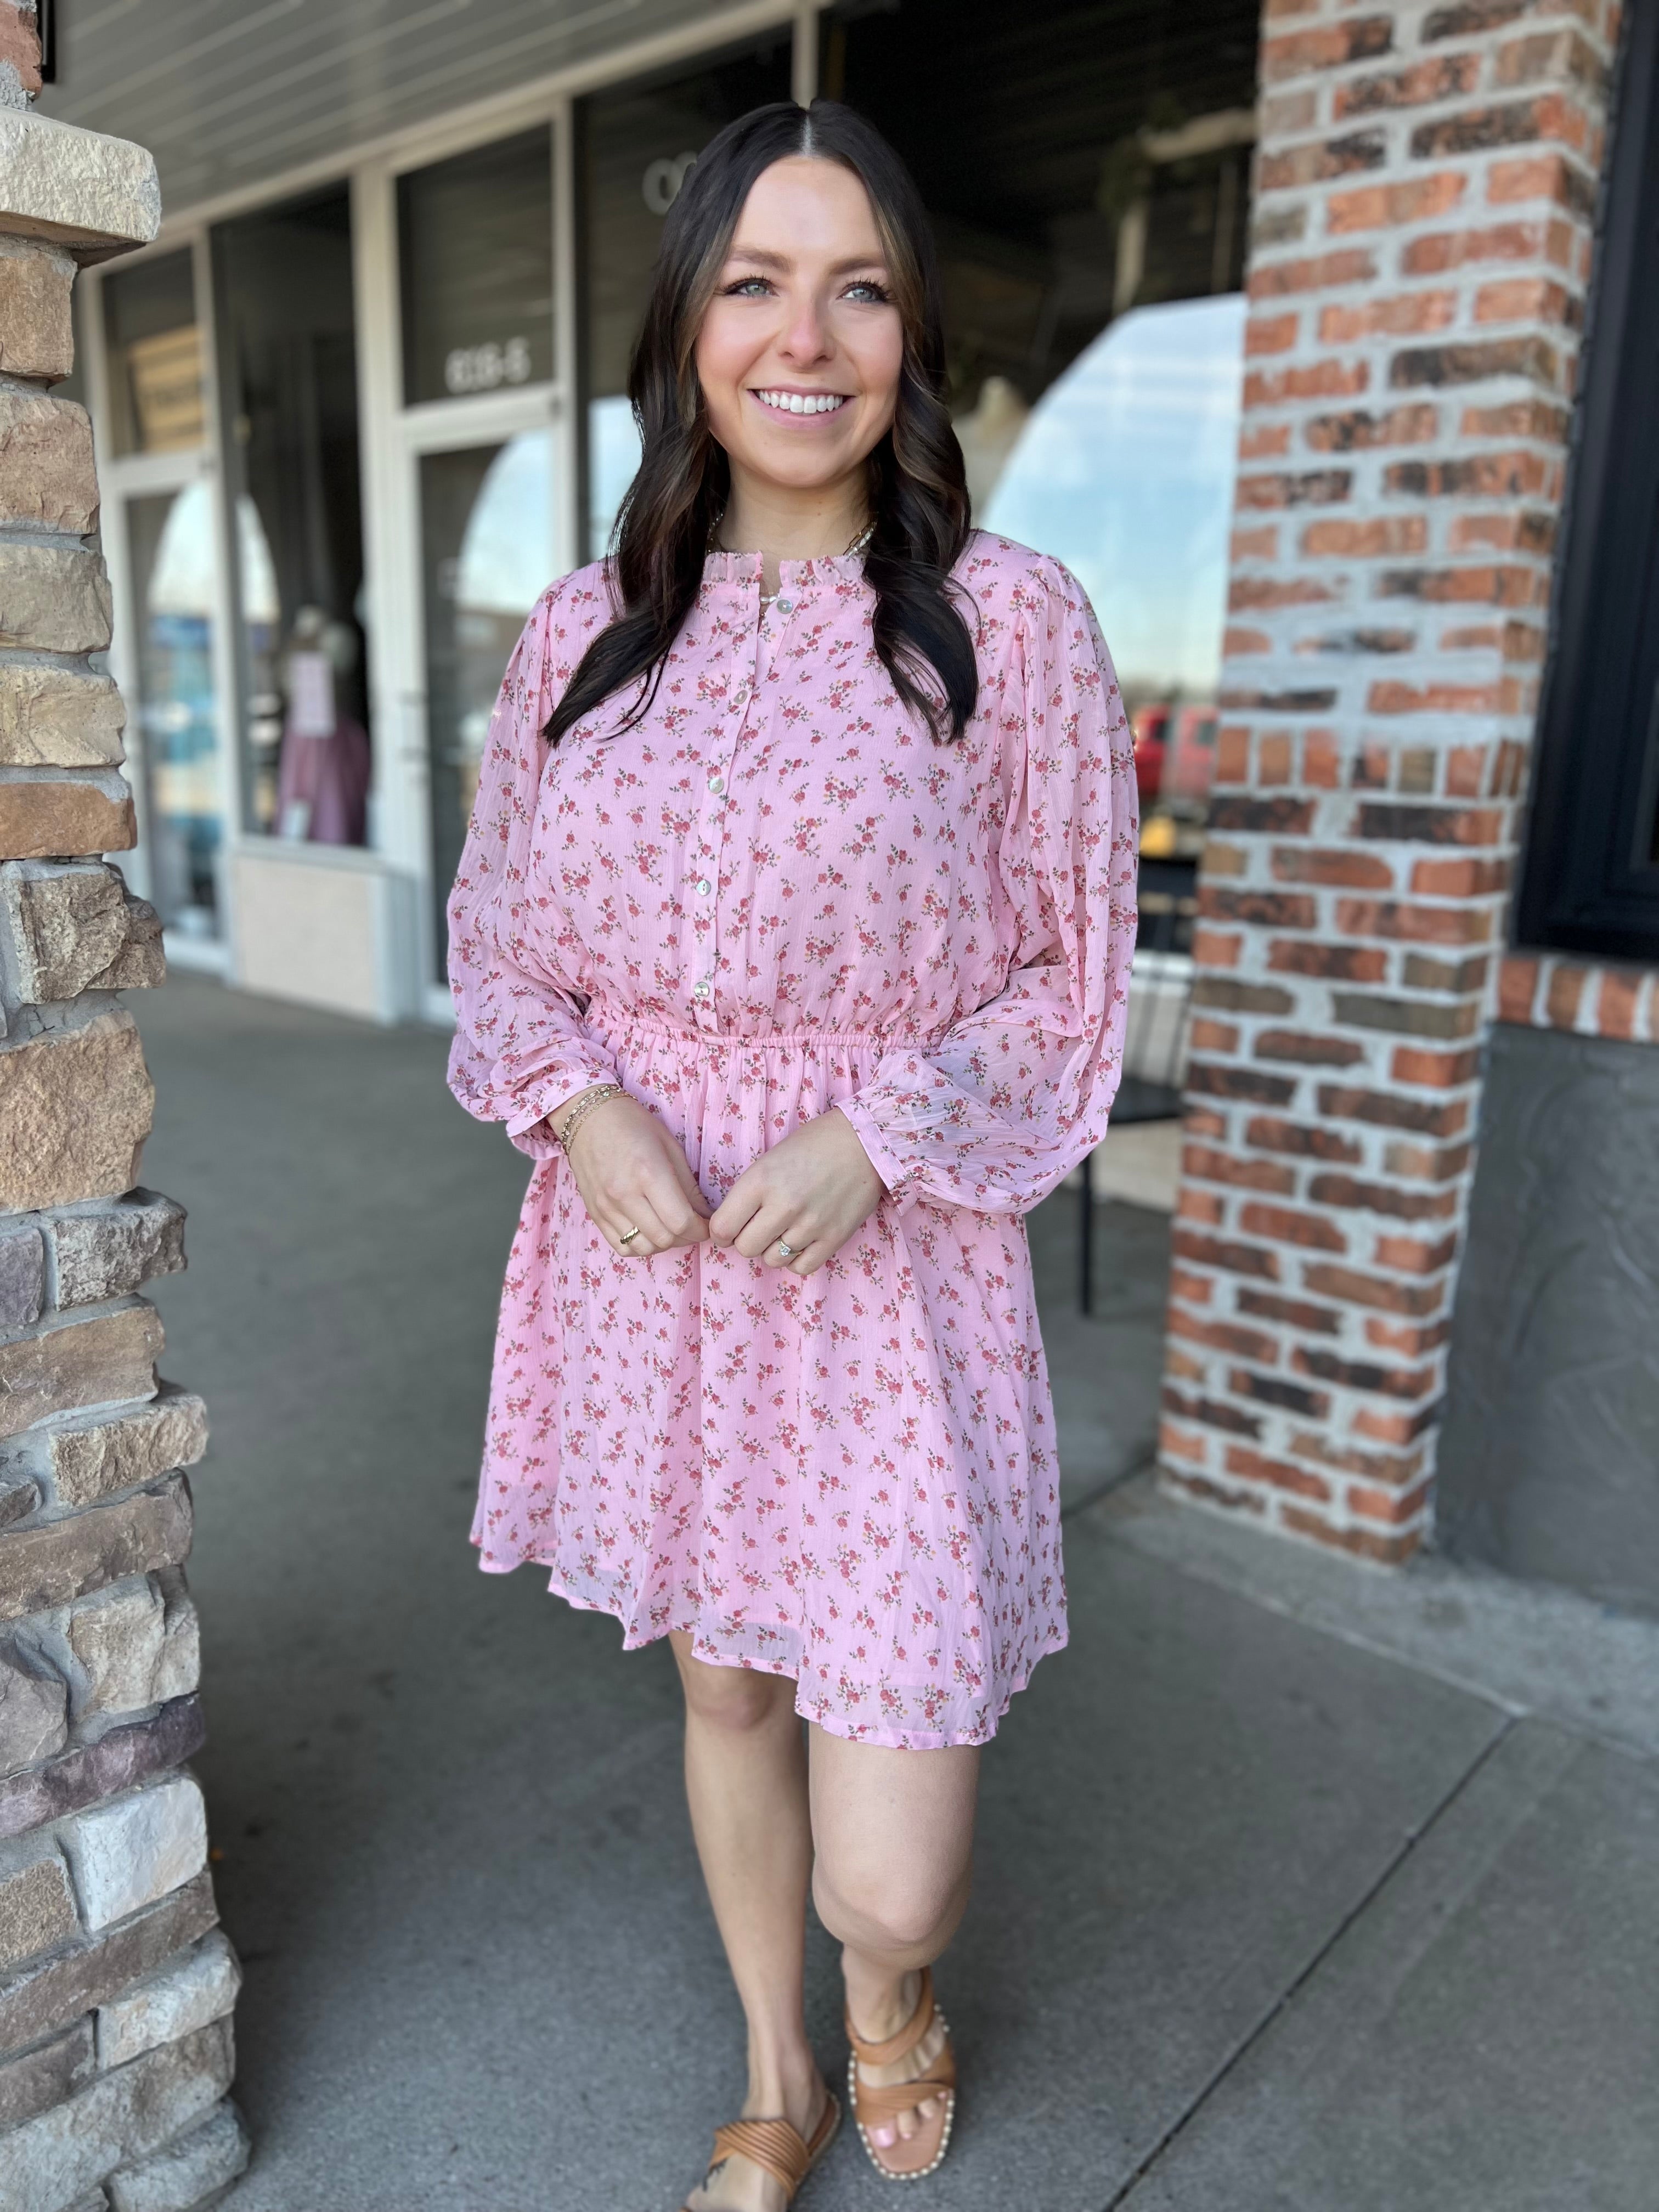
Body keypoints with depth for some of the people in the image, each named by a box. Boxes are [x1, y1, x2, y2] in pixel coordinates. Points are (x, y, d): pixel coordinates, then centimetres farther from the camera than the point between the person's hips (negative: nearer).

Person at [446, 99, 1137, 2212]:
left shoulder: (1011, 620, -6)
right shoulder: (584, 627, 4)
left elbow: (1071, 984, -1)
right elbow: (498, 938, 10)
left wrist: (878, 1132, -17)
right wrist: (579, 1100, -10)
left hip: (889, 1270, -3)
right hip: (641, 1253, 4)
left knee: (886, 1879, 0)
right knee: (723, 1689, 21)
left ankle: (893, 1990, 43)